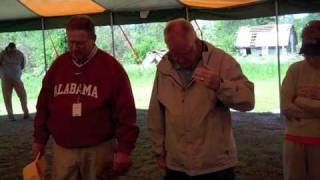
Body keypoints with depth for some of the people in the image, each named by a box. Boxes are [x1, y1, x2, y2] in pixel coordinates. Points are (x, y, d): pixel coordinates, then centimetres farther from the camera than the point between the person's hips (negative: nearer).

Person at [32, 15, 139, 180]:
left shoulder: (111, 67, -8)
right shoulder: (58, 65, 5)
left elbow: (125, 112, -9)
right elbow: (44, 105, 12)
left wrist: (124, 148, -12)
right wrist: (40, 139, 13)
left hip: (99, 149, -3)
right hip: (62, 149, 3)